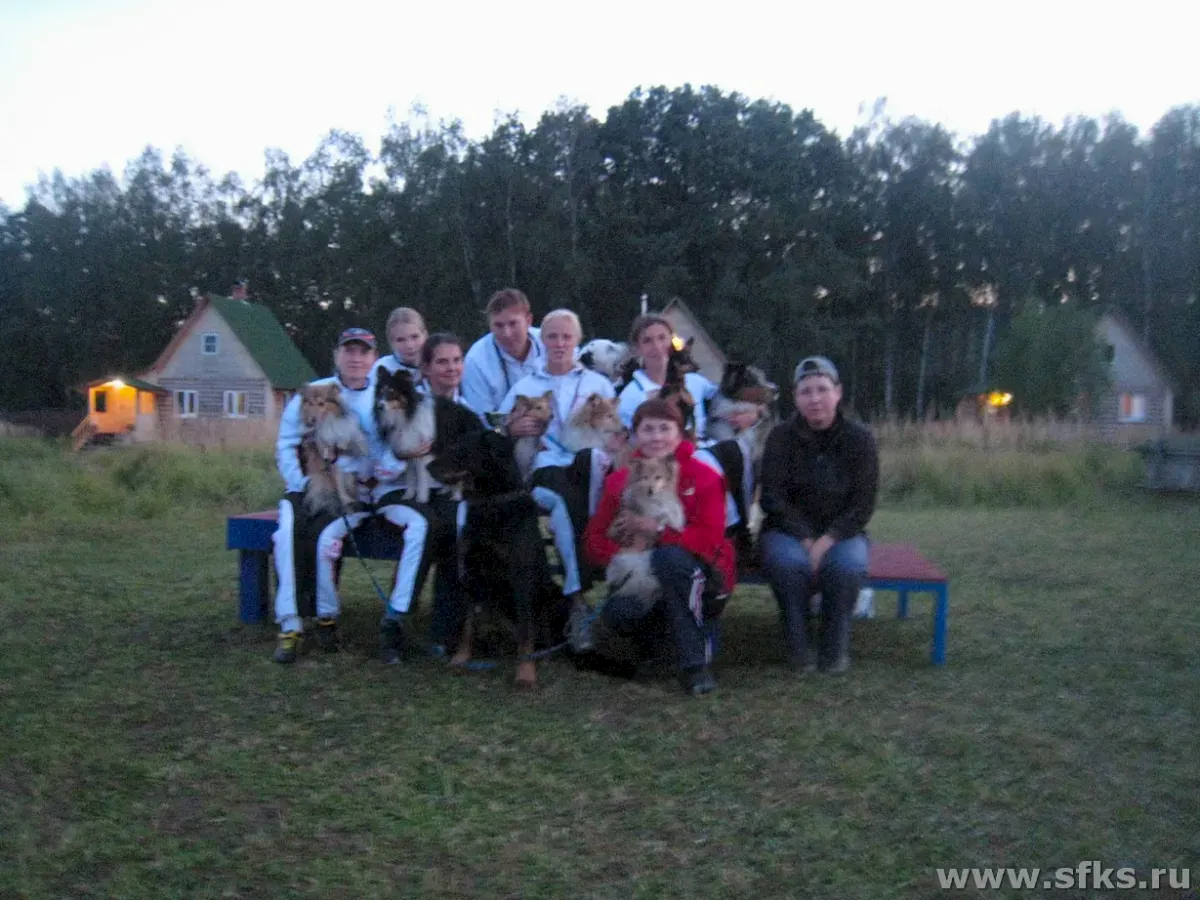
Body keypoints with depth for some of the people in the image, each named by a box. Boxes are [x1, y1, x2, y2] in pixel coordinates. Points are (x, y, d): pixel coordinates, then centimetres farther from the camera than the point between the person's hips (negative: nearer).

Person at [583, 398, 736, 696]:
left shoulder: (703, 477, -7)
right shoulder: (619, 481, 3)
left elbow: (710, 538, -17)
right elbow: (594, 539, -1)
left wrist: (657, 532, -22)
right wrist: (623, 554, -21)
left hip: (697, 582, -2)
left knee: (670, 556, -36)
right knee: (616, 613, -31)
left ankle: (696, 662, -25)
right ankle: (654, 628, 7)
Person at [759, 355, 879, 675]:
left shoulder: (859, 438, -3)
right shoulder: (781, 437, -4)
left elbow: (863, 503, -6)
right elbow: (773, 498, -8)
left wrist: (827, 540, -20)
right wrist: (806, 540, -20)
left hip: (840, 533, 1)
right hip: (788, 531, 0)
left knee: (849, 565, -33)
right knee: (789, 561, -34)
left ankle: (835, 648, -10)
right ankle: (798, 647, -15)